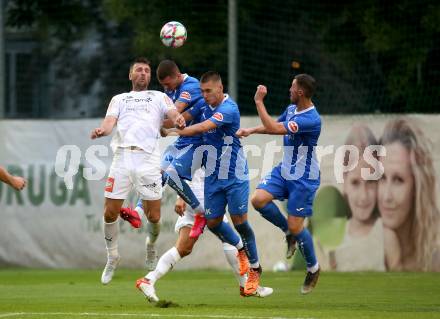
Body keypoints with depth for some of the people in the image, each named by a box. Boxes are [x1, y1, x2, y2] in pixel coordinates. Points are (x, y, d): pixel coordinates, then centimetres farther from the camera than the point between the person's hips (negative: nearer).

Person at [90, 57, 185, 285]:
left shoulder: (159, 97, 20)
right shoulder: (119, 99, 23)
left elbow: (173, 113, 2)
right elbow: (110, 121, 8)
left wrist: (178, 120, -24)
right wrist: (102, 130, -18)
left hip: (148, 158, -1)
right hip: (122, 157, 1)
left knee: (153, 216, -4)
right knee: (110, 214, -3)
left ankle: (151, 246, 28)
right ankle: (112, 258, 18)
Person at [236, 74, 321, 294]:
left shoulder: (311, 119, -27)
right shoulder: (291, 109, 2)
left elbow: (274, 128, -30)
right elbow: (275, 126, 21)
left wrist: (259, 101, -24)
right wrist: (251, 130, 6)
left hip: (303, 179, -8)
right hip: (284, 171, 8)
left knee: (295, 227, -5)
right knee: (258, 199, -12)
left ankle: (313, 268, 19)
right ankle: (288, 232, 12)